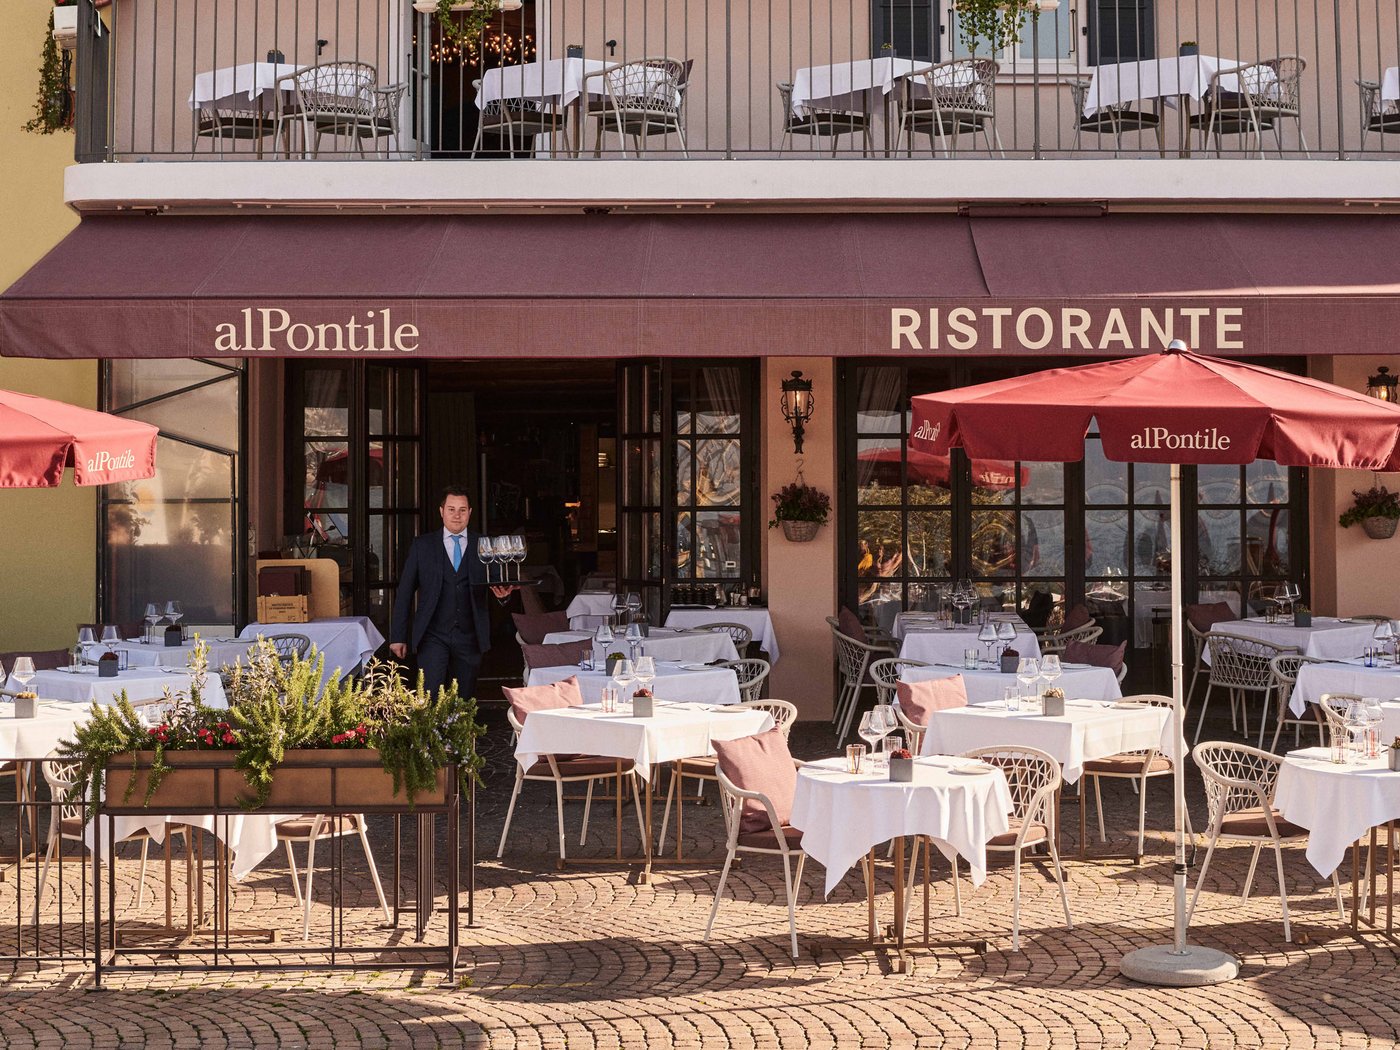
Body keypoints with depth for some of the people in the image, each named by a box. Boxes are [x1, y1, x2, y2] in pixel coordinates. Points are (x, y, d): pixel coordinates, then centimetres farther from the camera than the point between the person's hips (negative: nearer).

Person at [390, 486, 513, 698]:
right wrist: (398, 636, 1)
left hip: (469, 637, 1)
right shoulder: (422, 546, 6)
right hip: (433, 636, -1)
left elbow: (496, 584, 9)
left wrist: (502, 593, -17)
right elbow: (405, 592, 6)